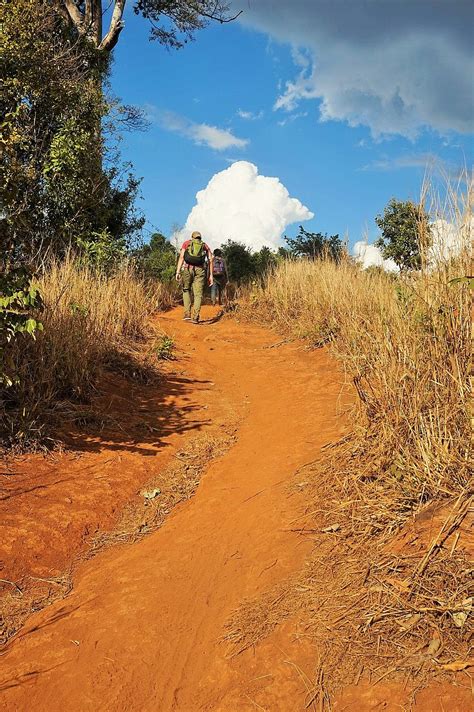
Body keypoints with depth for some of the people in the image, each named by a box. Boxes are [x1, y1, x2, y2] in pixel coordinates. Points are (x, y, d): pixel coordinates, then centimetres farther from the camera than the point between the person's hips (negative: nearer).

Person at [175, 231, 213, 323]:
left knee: (186, 290, 19)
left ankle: (187, 314, 6)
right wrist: (210, 275, 7)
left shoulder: (186, 243, 17)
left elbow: (181, 257, 3)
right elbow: (210, 260, 8)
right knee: (198, 294, 4)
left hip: (187, 269, 0)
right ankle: (195, 317, -8)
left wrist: (178, 272, -3)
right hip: (200, 270, 0)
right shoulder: (205, 246, 21)